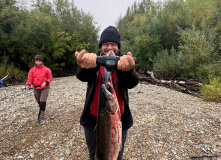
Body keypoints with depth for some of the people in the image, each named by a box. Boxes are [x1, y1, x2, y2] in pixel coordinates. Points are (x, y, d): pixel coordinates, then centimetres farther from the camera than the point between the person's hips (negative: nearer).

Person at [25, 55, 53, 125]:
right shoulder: (32, 70, 5)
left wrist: (46, 82, -18)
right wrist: (28, 85, -20)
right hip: (36, 88, 3)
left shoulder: (46, 69, -2)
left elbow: (50, 78, 0)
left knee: (42, 103, -8)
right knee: (39, 103, 13)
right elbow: (30, 79, 0)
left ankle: (41, 118, 3)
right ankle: (42, 113, 36)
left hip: (44, 88, -3)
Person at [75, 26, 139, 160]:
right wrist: (86, 67, -49)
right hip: (93, 120, 1)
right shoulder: (94, 61, -3)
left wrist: (127, 70, -47)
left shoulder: (124, 62, -4)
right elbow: (82, 76, -24)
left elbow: (132, 83, -23)